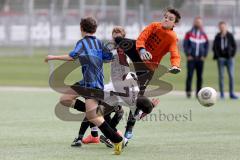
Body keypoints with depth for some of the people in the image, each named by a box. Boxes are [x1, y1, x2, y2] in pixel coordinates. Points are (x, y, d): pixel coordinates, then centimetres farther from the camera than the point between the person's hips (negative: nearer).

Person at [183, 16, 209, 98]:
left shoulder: (204, 35, 11)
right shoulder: (189, 34, 3)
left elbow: (206, 46, 13)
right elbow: (185, 45, -1)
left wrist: (204, 56, 1)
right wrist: (188, 55, -9)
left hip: (200, 59, 3)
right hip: (191, 58, -3)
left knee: (200, 76, 2)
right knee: (189, 75, -9)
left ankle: (198, 92, 5)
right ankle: (188, 91, -7)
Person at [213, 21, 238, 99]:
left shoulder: (230, 36, 2)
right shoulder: (217, 37, 1)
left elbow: (234, 46, 8)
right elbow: (214, 47, 6)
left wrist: (232, 54, -1)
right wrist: (217, 55, -3)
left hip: (229, 58, 1)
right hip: (221, 58, 0)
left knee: (231, 76, -3)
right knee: (221, 76, 1)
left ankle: (232, 93, 1)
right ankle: (222, 94, 5)